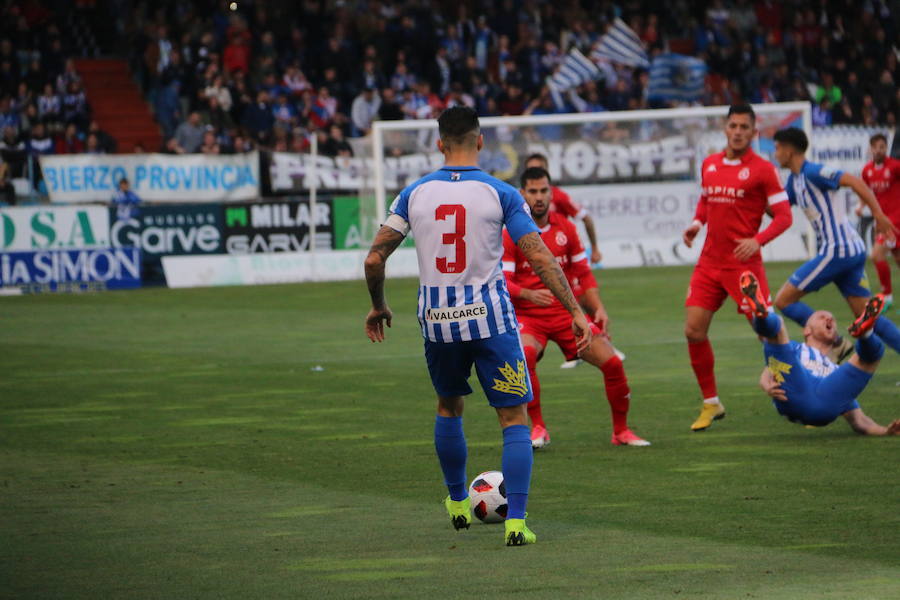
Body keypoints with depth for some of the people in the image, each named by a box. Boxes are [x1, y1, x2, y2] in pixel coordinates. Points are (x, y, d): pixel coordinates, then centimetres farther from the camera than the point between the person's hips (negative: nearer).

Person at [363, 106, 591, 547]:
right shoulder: (500, 193, -6)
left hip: (437, 320, 3)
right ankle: (515, 523, -6)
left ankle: (457, 503, 38)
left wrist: (378, 307, 19)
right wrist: (575, 312, -6)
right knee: (514, 419, 4)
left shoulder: (415, 193, 2)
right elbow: (540, 259, -10)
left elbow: (374, 258, 2)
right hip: (491, 319, -3)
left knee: (448, 407, 27)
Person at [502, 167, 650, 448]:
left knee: (612, 362, -10)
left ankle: (621, 431, 10)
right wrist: (529, 294, -32)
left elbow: (584, 274, 13)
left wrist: (599, 309, -1)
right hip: (527, 315, -3)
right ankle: (538, 429, -20)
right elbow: (503, 282, -13)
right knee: (524, 355, -35)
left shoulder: (565, 228, 7)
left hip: (566, 312, 3)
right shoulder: (511, 233, -6)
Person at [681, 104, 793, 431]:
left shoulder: (762, 169, -7)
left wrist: (757, 241, -23)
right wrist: (696, 223, 7)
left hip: (744, 263, -5)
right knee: (693, 330, -1)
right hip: (709, 262, 5)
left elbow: (784, 215, -8)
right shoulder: (709, 165, 10)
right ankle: (711, 403, 13)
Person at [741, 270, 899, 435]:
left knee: (873, 350, 0)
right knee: (774, 323, -7)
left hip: (825, 407, 1)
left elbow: (858, 421, 34)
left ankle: (864, 331, -39)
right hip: (791, 395, -1)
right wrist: (768, 386, -7)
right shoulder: (792, 350, 41)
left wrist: (886, 430, 10)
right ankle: (760, 312, -46)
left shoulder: (840, 373, 46)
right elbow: (767, 375, 21)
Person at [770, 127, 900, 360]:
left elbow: (855, 182, -18)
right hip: (853, 251, 10)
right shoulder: (795, 180, 17)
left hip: (836, 251, -10)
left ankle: (835, 343, -3)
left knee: (783, 300, -4)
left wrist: (879, 216, -23)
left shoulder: (812, 172, -12)